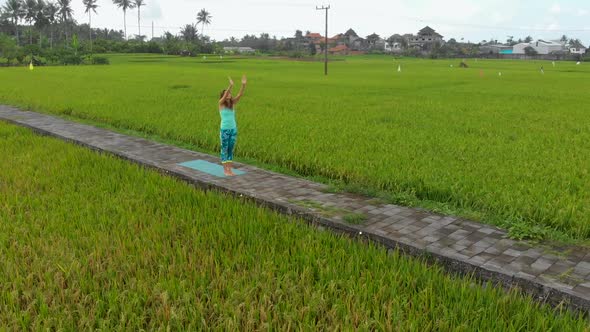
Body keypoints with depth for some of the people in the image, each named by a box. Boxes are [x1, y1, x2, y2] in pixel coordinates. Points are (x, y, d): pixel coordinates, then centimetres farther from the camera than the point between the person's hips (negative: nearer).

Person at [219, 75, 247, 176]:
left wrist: (243, 85, -20)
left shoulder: (233, 103, 7)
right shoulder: (221, 103, -4)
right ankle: (225, 170, 11)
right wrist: (231, 85, -36)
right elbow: (225, 96, -24)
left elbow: (240, 95, -5)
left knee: (231, 149, 10)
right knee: (225, 149, 3)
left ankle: (229, 169, 17)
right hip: (224, 130, -5)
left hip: (233, 129, 5)